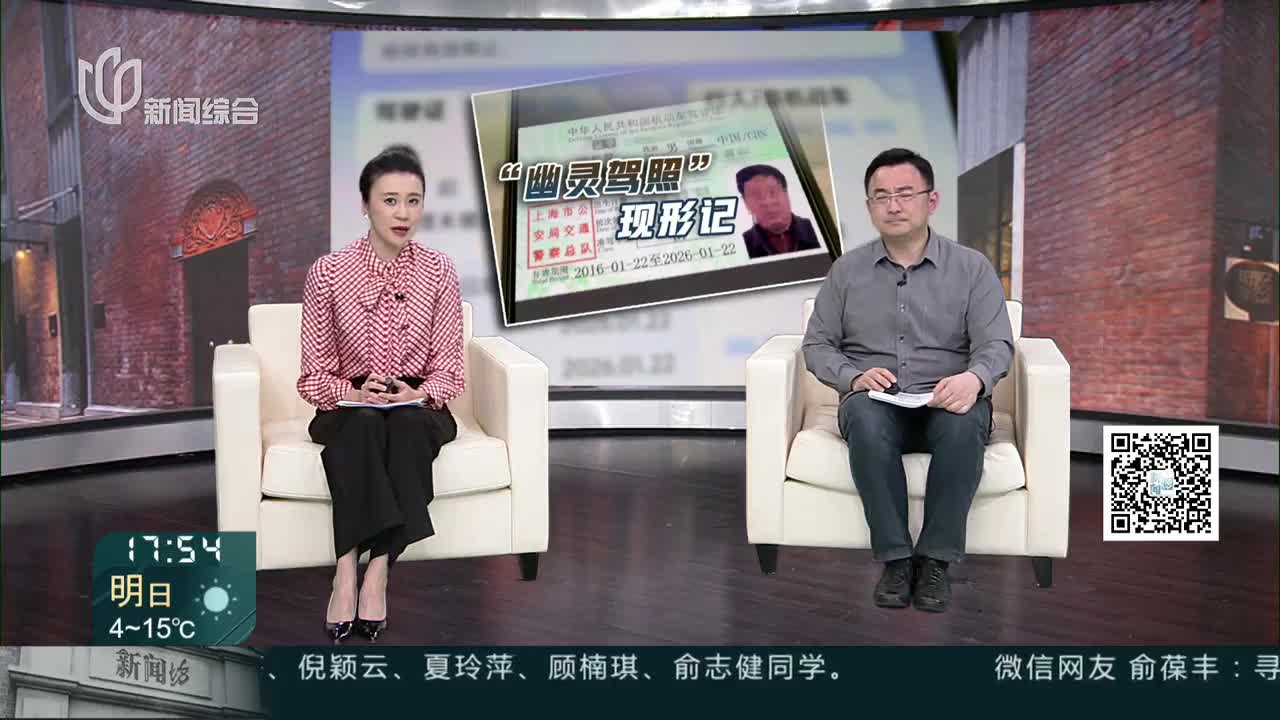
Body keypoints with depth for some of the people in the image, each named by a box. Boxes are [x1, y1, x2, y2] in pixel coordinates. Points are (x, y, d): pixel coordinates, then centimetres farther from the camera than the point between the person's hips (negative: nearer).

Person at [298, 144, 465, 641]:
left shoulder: (439, 272, -4)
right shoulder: (328, 272, -6)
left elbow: (448, 370, -2)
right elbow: (314, 376, -4)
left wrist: (419, 395, -23)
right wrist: (352, 393, -24)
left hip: (418, 411, 1)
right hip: (349, 412, 0)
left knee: (407, 423, -35)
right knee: (363, 423, -35)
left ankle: (374, 573, -36)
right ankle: (351, 573, -37)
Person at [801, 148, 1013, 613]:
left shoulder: (972, 268, 7)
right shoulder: (847, 270, 10)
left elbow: (997, 344, -2)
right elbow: (817, 344, 8)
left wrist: (974, 378, -27)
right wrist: (853, 377, -14)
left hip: (946, 403, 0)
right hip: (877, 403, 1)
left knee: (966, 421, -36)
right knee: (865, 415, -36)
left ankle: (936, 558, -23)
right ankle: (895, 557, -26)